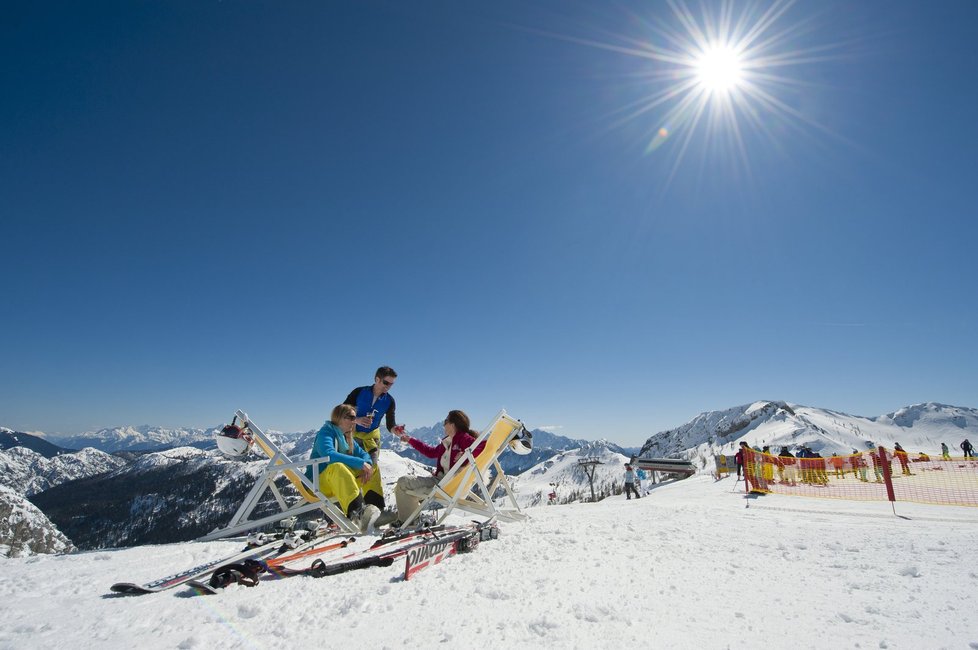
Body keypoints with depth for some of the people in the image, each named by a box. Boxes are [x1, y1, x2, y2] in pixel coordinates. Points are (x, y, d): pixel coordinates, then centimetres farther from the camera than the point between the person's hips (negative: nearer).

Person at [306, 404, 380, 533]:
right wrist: (361, 463, -31)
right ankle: (356, 511, -56)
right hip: (317, 483, -9)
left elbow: (363, 454, 12)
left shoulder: (347, 437, 14)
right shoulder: (326, 433, -11)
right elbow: (329, 455, -31)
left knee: (371, 467, -1)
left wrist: (367, 465, -13)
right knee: (337, 467, -37)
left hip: (339, 482, 9)